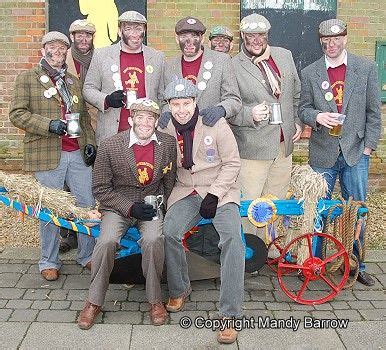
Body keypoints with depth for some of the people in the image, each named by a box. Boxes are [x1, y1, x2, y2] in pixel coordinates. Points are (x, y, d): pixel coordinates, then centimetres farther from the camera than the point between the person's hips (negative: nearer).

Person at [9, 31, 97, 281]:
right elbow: (17, 113, -3)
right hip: (47, 156, -4)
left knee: (88, 205, 4)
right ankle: (49, 262, 18)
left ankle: (87, 256, 21)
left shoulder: (73, 81, 19)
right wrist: (48, 125, -16)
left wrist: (90, 142, 7)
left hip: (78, 154, 4)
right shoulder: (27, 78, 5)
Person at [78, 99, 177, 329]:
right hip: (118, 206, -1)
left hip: (153, 206, 1)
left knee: (153, 240, -29)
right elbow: (101, 189, -5)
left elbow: (170, 181, 11)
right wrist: (130, 207, -15)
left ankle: (155, 300, -8)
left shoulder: (168, 144, -3)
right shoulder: (110, 146, -10)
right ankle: (94, 302, -7)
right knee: (106, 242, -27)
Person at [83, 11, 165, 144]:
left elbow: (163, 97, 14)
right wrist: (106, 100, -11)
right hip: (111, 134, -1)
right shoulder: (101, 55, 6)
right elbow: (88, 89, 9)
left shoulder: (158, 57, 10)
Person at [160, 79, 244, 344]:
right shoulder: (166, 129, 1)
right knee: (169, 232, -24)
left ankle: (230, 313, -18)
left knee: (232, 238, -27)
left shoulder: (216, 124, -9)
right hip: (186, 192, 3)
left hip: (221, 191, -2)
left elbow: (232, 163, -4)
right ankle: (179, 289, 4)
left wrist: (214, 194, -12)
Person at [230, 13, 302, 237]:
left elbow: (296, 93, 19)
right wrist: (250, 114, -24)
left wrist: (297, 122, 11)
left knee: (277, 202, 15)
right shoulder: (234, 67, -8)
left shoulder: (285, 56, 9)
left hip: (285, 144, 6)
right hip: (253, 147, -5)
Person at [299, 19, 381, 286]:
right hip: (323, 153, 0)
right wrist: (317, 116, -17)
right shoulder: (309, 73, 4)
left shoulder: (366, 68, 3)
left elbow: (374, 111, 4)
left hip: (356, 153, 0)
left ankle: (356, 265, 22)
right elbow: (303, 109, 5)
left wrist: (369, 145, -2)